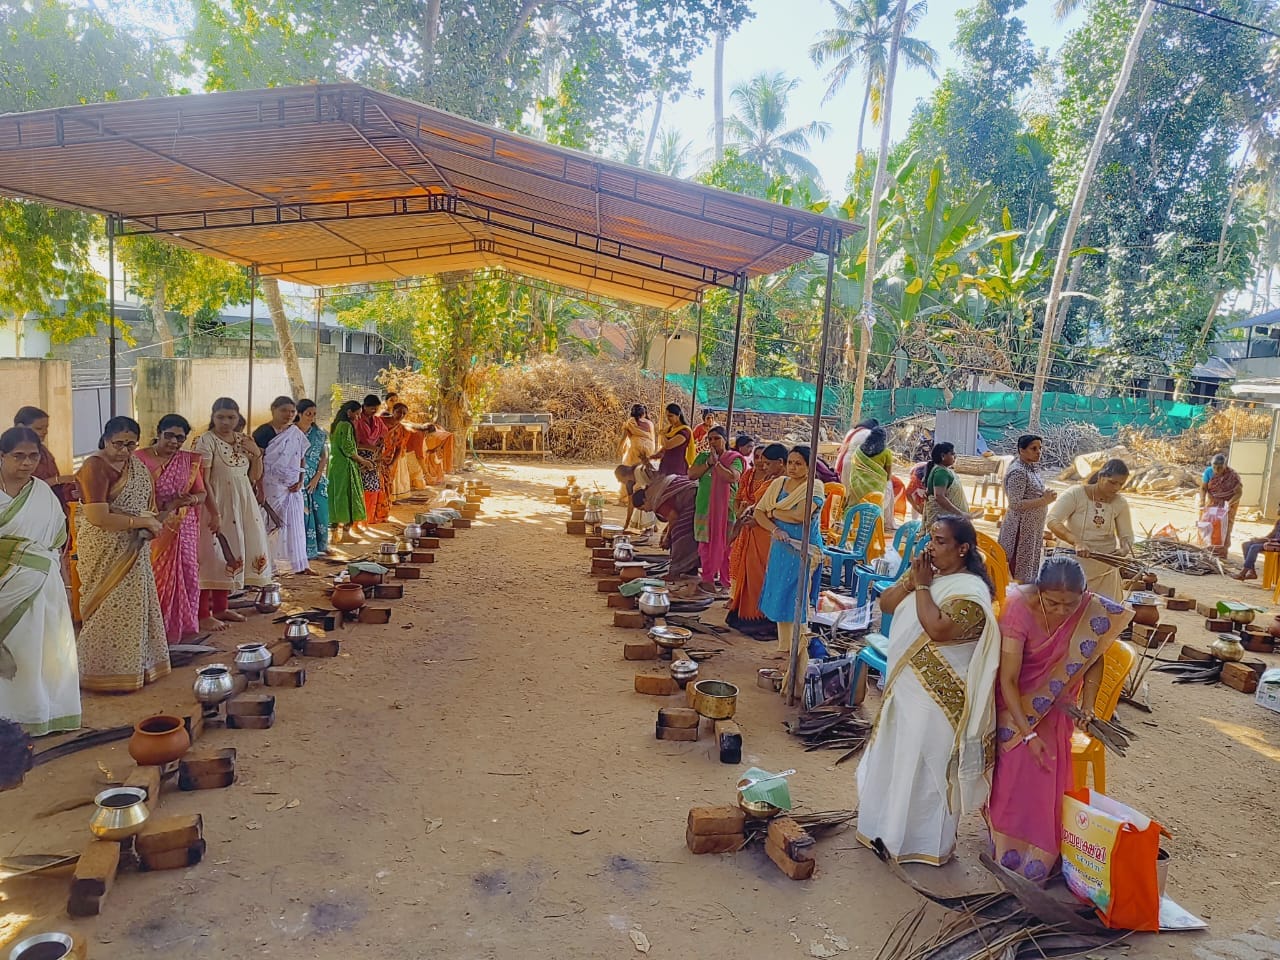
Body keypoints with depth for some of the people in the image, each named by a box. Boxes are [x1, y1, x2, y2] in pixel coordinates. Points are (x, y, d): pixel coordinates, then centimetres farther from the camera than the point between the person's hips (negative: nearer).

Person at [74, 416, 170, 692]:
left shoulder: (136, 465, 8)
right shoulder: (94, 467, -16)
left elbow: (148, 502, 19)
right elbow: (98, 517, -24)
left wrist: (153, 522, -3)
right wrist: (141, 522, -19)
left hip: (134, 552, 8)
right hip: (105, 553, -8)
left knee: (134, 607, 13)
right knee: (109, 610, 0)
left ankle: (133, 667, 25)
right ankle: (106, 674, 12)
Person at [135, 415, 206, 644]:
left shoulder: (189, 461, 8)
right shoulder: (139, 459, -3)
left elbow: (201, 493, 11)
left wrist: (191, 499, -12)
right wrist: (164, 507, -19)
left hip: (184, 528, 3)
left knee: (185, 577, 5)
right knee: (153, 578, -2)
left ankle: (180, 628, 19)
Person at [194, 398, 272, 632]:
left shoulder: (244, 440, 9)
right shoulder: (206, 442, -11)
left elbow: (255, 477, 14)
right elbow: (203, 482, -16)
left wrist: (257, 453, -3)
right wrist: (215, 513, -22)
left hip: (242, 506, 7)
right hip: (216, 506, -7)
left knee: (232, 555, 13)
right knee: (212, 556, -5)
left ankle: (221, 607, 26)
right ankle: (203, 614, 2)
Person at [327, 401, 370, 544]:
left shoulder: (336, 425, 15)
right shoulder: (346, 425, -14)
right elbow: (348, 449, -18)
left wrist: (359, 460, 17)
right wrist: (363, 461, -6)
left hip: (335, 465, 9)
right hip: (345, 467, -9)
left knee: (338, 497, 11)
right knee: (347, 497, -3)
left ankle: (337, 532, 15)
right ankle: (344, 532, -1)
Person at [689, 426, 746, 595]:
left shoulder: (734, 459, -1)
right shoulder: (702, 457, 11)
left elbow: (732, 477, -18)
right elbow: (691, 475, -2)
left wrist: (716, 462, -12)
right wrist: (708, 463, -10)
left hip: (726, 509, -4)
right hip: (704, 507, 4)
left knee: (724, 546, -2)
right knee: (706, 544, 7)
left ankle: (726, 583, 4)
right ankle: (708, 579, 19)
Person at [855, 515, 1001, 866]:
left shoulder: (971, 590, -18)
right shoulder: (925, 572, 6)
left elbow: (937, 629, -30)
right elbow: (885, 604, 3)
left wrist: (922, 586, -21)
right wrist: (910, 580, -12)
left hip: (936, 695, -8)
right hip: (905, 683, 8)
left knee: (924, 765, 5)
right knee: (893, 758, 20)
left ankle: (924, 841, 23)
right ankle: (889, 825, 38)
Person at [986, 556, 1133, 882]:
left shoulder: (1094, 611, -23)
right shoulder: (1019, 608, -33)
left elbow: (1094, 657, -3)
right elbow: (1008, 680, -28)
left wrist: (1088, 707, -13)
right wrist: (1028, 733, -28)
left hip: (1055, 707, 3)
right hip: (1015, 703, -2)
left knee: (1049, 780, 4)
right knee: (1013, 777, -1)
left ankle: (1040, 854, 23)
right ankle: (1008, 851, 20)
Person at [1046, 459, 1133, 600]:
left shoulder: (1120, 503, -1)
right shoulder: (1076, 494, -13)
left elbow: (1126, 537, 5)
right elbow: (1052, 522, -23)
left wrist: (1123, 550, -19)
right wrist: (1076, 542, -37)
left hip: (1106, 569, 4)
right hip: (1075, 566, -3)